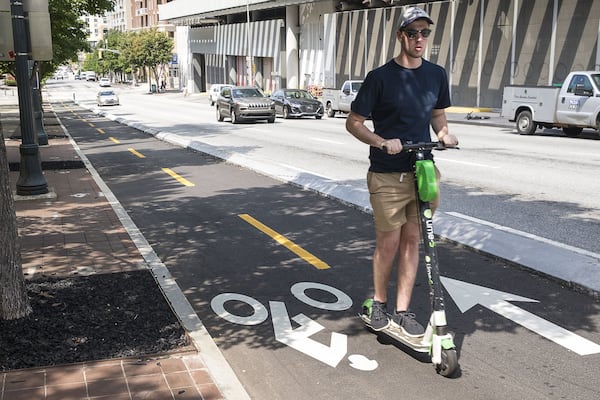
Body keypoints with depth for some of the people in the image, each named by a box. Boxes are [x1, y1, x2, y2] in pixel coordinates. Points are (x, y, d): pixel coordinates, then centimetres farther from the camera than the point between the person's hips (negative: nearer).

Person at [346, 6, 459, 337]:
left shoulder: (436, 75, 7)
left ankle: (403, 311, 19)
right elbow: (354, 122, -4)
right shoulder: (380, 77, -7)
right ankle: (379, 303, 25)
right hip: (388, 176, -4)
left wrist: (444, 133, -2)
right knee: (388, 244, 2)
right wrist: (382, 143, -20)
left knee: (412, 240, 8)